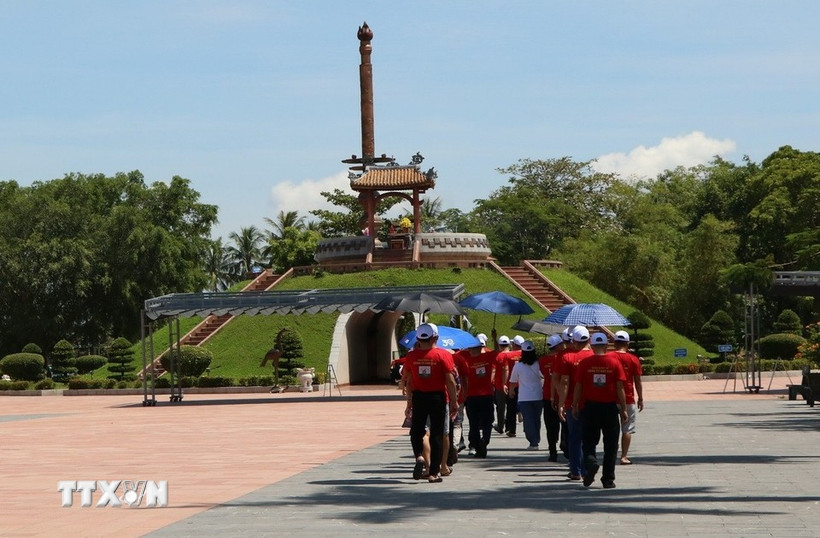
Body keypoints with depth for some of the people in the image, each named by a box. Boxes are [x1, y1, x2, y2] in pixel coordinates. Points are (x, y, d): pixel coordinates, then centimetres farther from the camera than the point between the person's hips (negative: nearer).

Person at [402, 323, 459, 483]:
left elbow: (407, 380, 4)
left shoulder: (411, 356, -1)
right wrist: (454, 401, -2)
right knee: (437, 435, 5)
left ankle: (419, 456, -9)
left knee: (417, 430, 18)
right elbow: (450, 381, -10)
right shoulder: (443, 355, -8)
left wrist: (409, 401, 13)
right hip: (438, 397, -2)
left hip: (418, 397, 2)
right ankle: (433, 473, 5)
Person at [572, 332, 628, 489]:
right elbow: (620, 388, -3)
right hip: (610, 407, 0)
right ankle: (608, 479, 9)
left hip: (590, 407, 0)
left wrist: (575, 406, 9)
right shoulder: (614, 362, -3)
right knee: (610, 445, 9)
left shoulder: (584, 363, -3)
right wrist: (623, 409, 3)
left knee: (589, 442, 10)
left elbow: (578, 387, -1)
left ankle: (590, 463, -19)